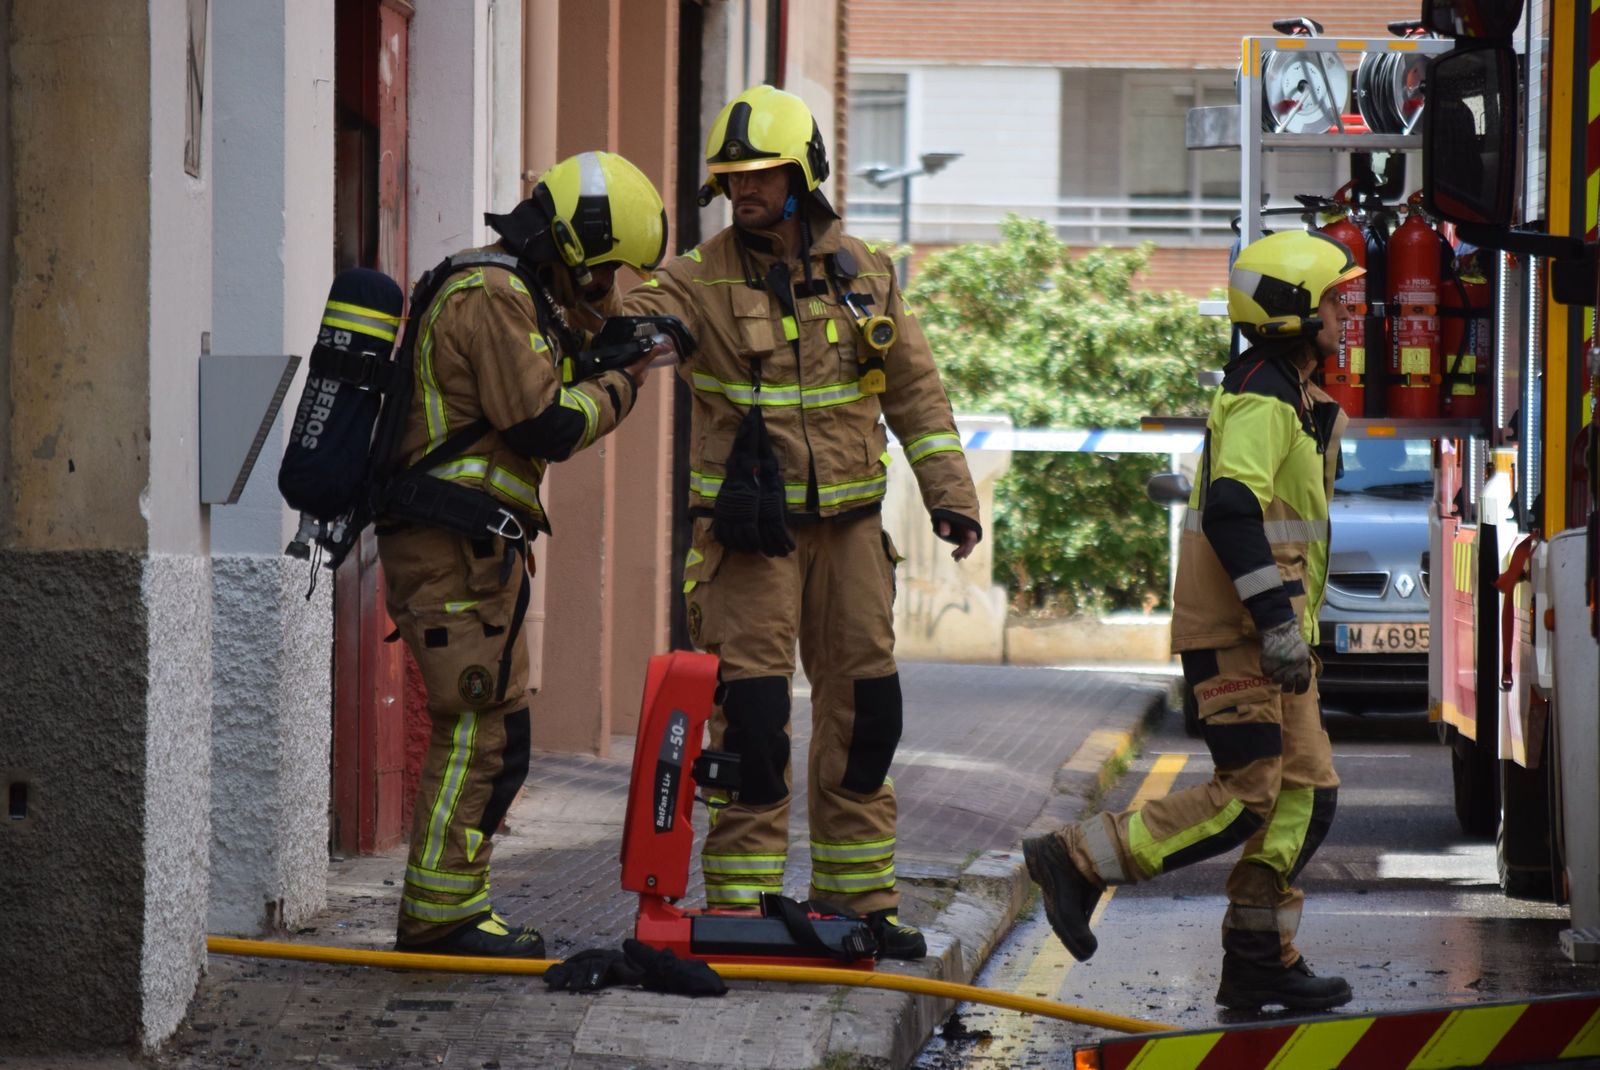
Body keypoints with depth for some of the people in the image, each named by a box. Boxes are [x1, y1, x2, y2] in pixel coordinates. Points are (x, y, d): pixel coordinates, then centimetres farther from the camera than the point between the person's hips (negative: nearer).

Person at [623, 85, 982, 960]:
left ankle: (858, 895, 16)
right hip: (748, 525, -3)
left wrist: (949, 492, 6)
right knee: (750, 708, -7)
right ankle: (738, 901, -1)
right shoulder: (702, 280, -3)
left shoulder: (862, 274, 7)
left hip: (847, 523, 3)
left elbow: (914, 388, 12)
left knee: (863, 708, 6)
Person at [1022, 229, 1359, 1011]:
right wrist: (1277, 621, -29)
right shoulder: (1259, 400, -14)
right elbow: (1231, 512, -26)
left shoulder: (1287, 396, 19)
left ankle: (1260, 961, 7)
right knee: (1246, 797, -13)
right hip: (1234, 631, -10)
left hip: (1265, 628, 10)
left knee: (1304, 795, 6)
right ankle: (1076, 862, -5)